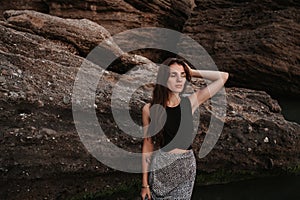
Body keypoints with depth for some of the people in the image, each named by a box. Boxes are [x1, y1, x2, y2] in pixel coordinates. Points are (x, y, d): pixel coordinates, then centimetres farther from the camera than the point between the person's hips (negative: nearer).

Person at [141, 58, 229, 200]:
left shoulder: (190, 102, -4)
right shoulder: (150, 109, -7)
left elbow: (223, 76, -4)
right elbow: (147, 146, -2)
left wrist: (192, 72, -3)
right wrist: (145, 182, -1)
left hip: (187, 167, 2)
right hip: (160, 167, -1)